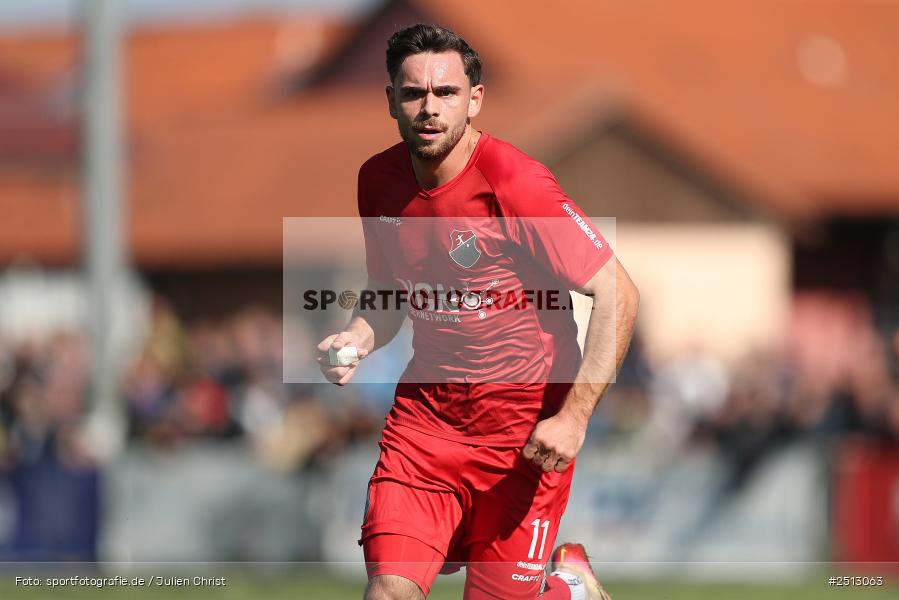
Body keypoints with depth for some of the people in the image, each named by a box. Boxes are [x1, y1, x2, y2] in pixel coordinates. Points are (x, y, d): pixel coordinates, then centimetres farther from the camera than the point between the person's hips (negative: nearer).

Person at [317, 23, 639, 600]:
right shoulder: (379, 180, 0)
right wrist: (358, 337, -5)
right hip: (426, 407, 4)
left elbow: (618, 294, -18)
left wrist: (574, 417, -23)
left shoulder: (514, 183, -19)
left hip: (524, 422, -4)